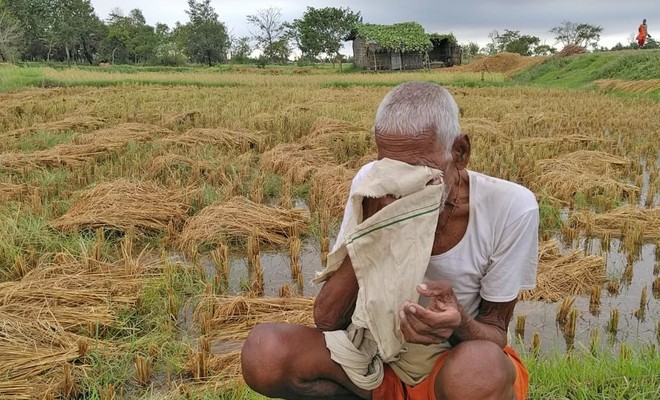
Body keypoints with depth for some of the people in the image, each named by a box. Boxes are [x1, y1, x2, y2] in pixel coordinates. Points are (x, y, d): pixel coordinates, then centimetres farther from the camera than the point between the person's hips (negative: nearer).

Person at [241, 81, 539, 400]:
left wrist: (459, 326, -34)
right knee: (264, 353, -24)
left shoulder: (510, 209, -20)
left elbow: (496, 333, -9)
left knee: (479, 369, -38)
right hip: (379, 355, 2)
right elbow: (326, 322, -15)